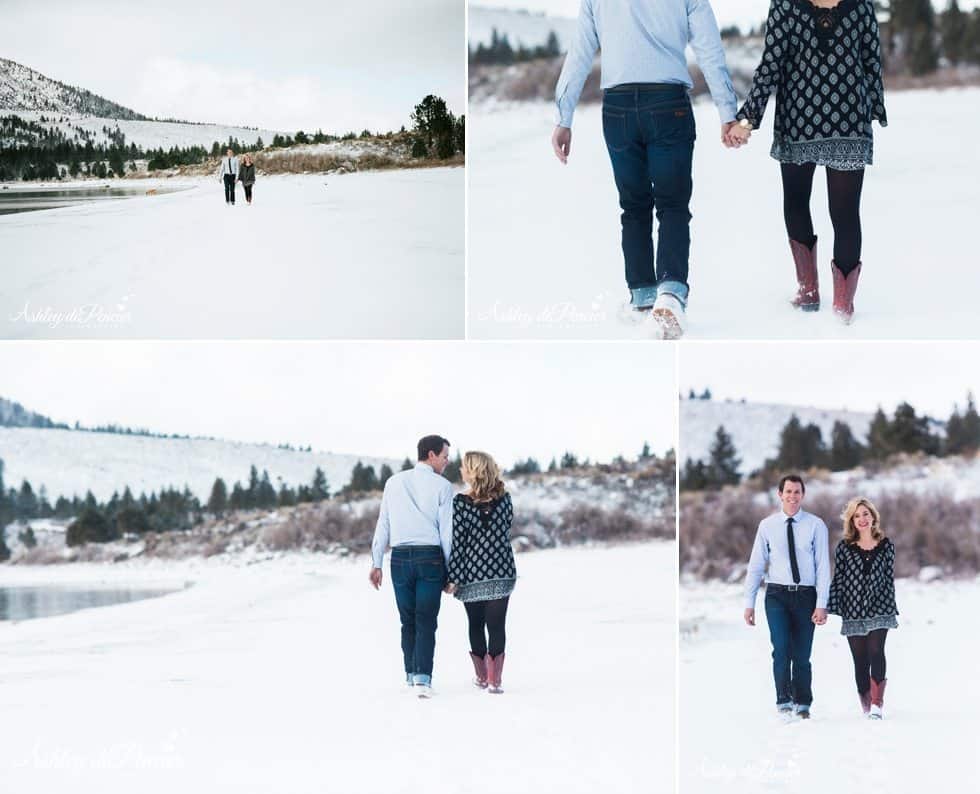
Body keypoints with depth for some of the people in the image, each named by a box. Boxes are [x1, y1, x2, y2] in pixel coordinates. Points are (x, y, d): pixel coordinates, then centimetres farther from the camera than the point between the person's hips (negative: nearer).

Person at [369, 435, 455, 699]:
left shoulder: (394, 482, 8)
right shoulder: (442, 486, -2)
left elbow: (383, 524, 8)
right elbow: (446, 531, -3)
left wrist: (376, 562, 11)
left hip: (400, 557, 3)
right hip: (430, 556, -3)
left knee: (408, 621, 14)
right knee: (426, 621, -4)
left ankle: (411, 674, 22)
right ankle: (422, 678, -16)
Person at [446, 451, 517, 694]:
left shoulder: (461, 503, -10)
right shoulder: (504, 498, 0)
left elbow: (457, 540, -10)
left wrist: (453, 577, -6)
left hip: (472, 573, -1)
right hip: (502, 571, 1)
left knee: (476, 625, 14)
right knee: (496, 625, 1)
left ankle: (482, 676, 23)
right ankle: (494, 679, -6)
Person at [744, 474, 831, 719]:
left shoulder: (815, 525, -1)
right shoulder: (767, 525, 3)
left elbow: (823, 566, -3)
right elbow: (756, 565, 6)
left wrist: (821, 604, -9)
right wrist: (749, 602, 2)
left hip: (806, 595, 0)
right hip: (777, 594, 0)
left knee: (802, 654, 4)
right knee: (781, 649, -13)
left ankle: (803, 705, 17)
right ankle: (783, 702, -6)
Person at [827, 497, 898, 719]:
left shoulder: (886, 545, 6)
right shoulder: (844, 547, 4)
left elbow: (889, 577, 9)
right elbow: (838, 578, 3)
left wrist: (891, 609, 8)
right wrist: (833, 609, -2)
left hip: (879, 609, -1)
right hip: (853, 611, 1)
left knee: (876, 652, -17)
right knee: (860, 660, 4)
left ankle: (877, 704, -20)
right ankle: (866, 706, 12)